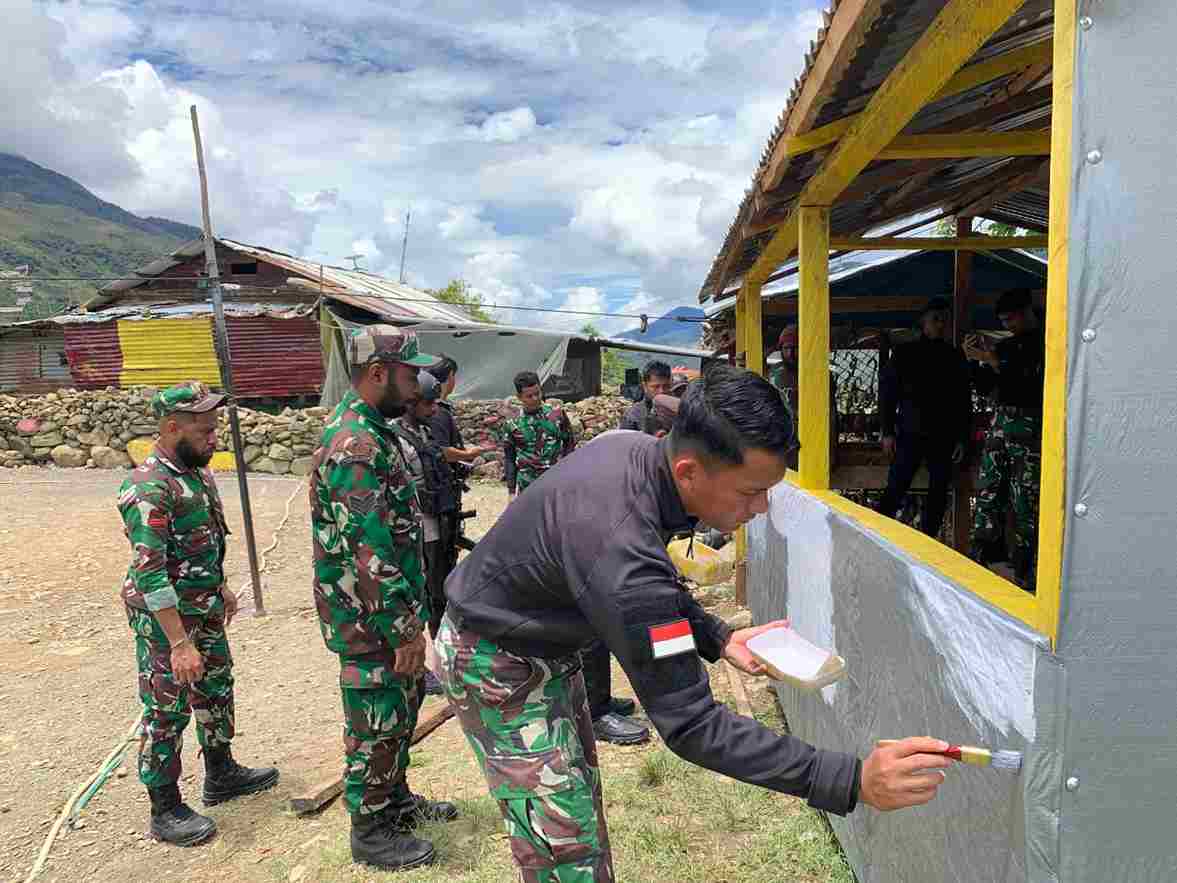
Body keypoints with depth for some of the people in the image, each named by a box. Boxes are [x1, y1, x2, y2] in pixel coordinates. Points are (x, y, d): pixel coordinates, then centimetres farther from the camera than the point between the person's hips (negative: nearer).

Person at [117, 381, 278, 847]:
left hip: (205, 610, 9)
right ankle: (166, 810, 23)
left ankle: (221, 774, 39)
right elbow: (150, 572, -29)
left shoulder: (196, 471, 3)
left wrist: (221, 587, 21)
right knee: (167, 711, 6)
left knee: (217, 690, 21)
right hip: (165, 617, -9)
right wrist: (180, 643, -29)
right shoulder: (148, 489, -25)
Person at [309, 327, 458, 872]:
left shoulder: (370, 431, 8)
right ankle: (370, 833, 28)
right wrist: (405, 631, -22)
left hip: (391, 611, 10)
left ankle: (396, 800, 42)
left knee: (401, 709, 23)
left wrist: (411, 618, 20)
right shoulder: (356, 447, -25)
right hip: (370, 620, -10)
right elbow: (372, 555, -28)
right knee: (376, 725, 8)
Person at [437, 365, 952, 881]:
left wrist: (720, 639, -3)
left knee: (580, 793, 21)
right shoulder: (620, 543, -40)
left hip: (546, 648, 9)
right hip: (497, 665, -9)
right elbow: (689, 724, -33)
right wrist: (852, 782, -33)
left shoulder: (638, 448, -12)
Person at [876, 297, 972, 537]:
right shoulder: (905, 353, 4)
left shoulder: (955, 356, 10)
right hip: (910, 434, -2)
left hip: (944, 437, 3)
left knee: (938, 493, 4)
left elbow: (964, 400, 12)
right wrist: (887, 432, -3)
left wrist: (962, 437, 6)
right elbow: (887, 392, 3)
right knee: (895, 490, -7)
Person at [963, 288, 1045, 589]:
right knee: (988, 491, 3)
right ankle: (980, 561, 9)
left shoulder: (1045, 343, -3)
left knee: (1025, 501, -5)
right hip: (1000, 423, 6)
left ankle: (1024, 574, 2)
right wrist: (976, 361, 1)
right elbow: (984, 387, 17)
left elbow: (1034, 387, -14)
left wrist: (994, 362, -15)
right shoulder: (1005, 346, 16)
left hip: (1029, 428, -6)